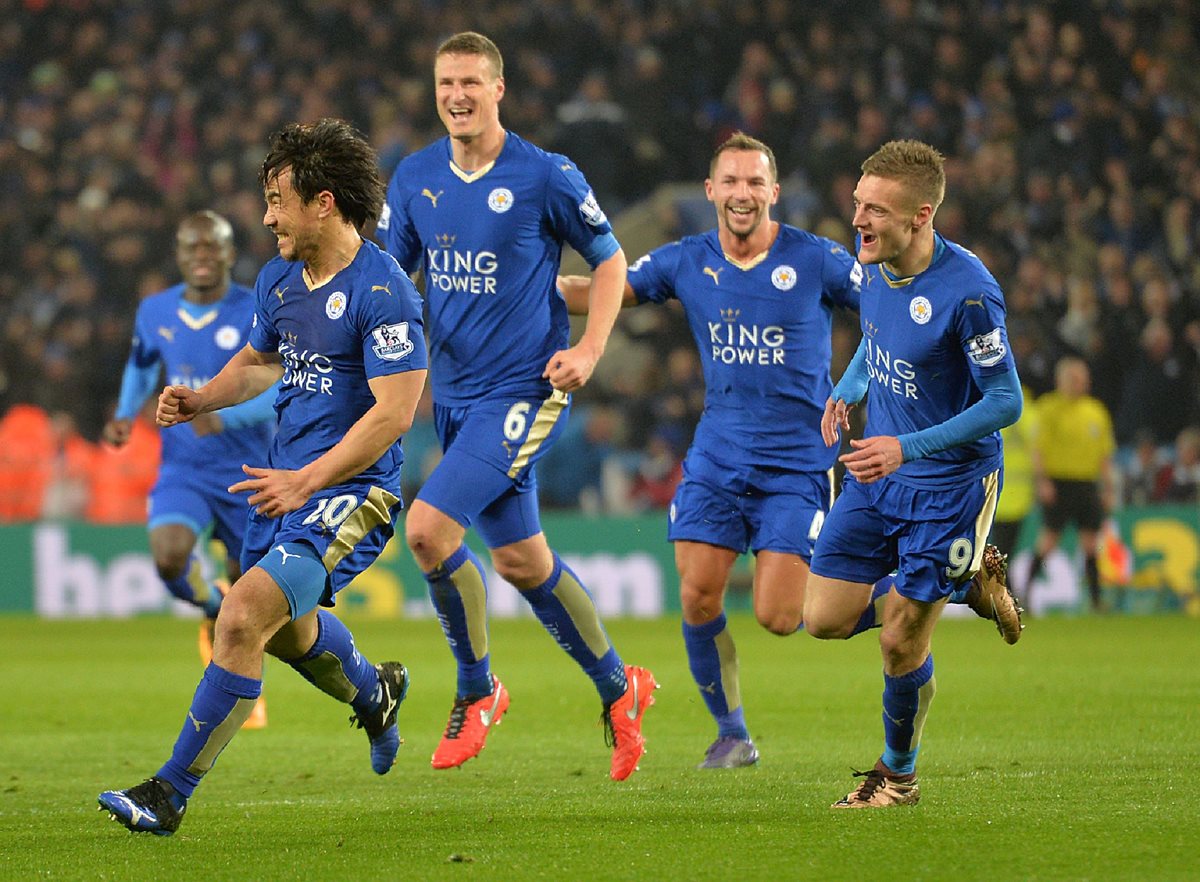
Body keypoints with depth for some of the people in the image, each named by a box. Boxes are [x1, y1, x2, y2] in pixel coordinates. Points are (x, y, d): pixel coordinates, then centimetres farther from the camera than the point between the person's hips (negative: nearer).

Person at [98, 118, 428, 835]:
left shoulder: (382, 292, -17)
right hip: (284, 481, 9)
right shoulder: (278, 281, 8)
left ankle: (171, 794, -19)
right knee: (285, 629, 24)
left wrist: (305, 482, -25)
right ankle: (375, 693, 57)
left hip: (352, 493, -9)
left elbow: (394, 410, -21)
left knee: (245, 614, -22)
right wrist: (204, 398, 7)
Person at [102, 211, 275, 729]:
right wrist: (126, 416, 3)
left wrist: (224, 418, -33)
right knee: (169, 558, -24)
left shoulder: (257, 314, -11)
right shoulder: (155, 313, 2)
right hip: (182, 471, 2)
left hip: (247, 472, -2)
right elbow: (141, 366, 22)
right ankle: (214, 609, 12)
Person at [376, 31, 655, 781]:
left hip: (522, 390, -6)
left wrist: (590, 348, -11)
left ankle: (477, 690, 1)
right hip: (455, 390, 6)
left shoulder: (546, 176, -9)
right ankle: (619, 688, 29)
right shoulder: (415, 178, 5)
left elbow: (610, 260, 1)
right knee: (520, 560, 11)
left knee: (429, 528, -19)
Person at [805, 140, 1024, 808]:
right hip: (877, 476, 7)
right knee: (826, 619, 4)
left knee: (902, 643, -2)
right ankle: (966, 583, 26)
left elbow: (1006, 402, -22)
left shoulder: (969, 292, -27)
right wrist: (848, 390, 1)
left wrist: (909, 448, -28)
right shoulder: (877, 264, -5)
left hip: (949, 485, -7)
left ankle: (899, 775, 24)